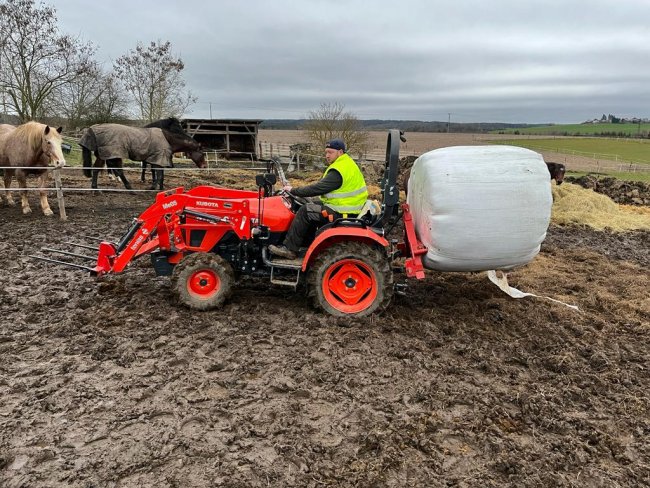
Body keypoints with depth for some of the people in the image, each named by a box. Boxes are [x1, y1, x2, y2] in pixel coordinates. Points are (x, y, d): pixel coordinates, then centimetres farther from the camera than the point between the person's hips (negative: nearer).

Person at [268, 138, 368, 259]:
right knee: (313, 207, 17)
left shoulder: (339, 170, -20)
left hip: (342, 213, -10)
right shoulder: (346, 163, 13)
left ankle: (289, 249, -6)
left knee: (305, 211, -11)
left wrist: (293, 190, -10)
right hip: (347, 207, 10)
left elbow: (317, 188, -21)